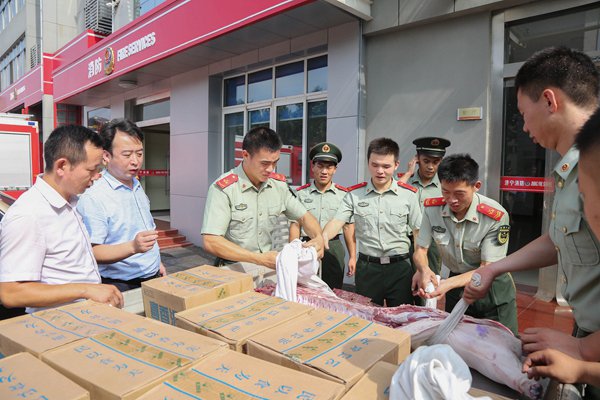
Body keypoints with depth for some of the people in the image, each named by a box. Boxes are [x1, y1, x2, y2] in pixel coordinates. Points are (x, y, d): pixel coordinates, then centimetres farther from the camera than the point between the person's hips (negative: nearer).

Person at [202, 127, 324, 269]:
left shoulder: (279, 184, 3)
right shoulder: (223, 188, -15)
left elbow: (304, 216, 15)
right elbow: (210, 242, -22)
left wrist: (318, 237, -8)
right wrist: (260, 259, -27)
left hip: (269, 265, 4)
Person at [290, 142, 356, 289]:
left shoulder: (344, 194, 6)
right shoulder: (301, 193, 4)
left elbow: (349, 227, 7)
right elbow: (295, 226, 4)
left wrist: (353, 257, 4)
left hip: (334, 249, 1)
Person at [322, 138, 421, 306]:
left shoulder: (409, 194, 2)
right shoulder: (354, 194, 1)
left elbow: (418, 233, 4)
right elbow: (337, 221, -7)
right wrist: (323, 237, -29)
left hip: (400, 268, 0)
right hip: (367, 268, 0)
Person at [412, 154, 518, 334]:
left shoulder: (496, 216, -26)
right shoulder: (432, 208, -16)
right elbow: (420, 250, -9)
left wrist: (449, 284, -40)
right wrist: (424, 270, -33)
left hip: (492, 289, -3)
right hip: (456, 282, 3)